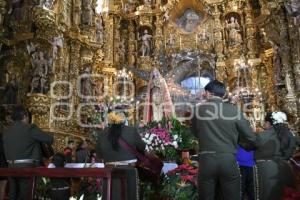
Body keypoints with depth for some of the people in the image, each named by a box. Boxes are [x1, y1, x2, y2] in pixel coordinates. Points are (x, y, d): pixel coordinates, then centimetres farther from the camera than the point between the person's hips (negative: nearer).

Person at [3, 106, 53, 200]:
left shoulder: (6, 132, 9)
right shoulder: (30, 128, -9)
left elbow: (5, 151, 15)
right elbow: (50, 139, -8)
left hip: (11, 167, 6)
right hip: (26, 167, -6)